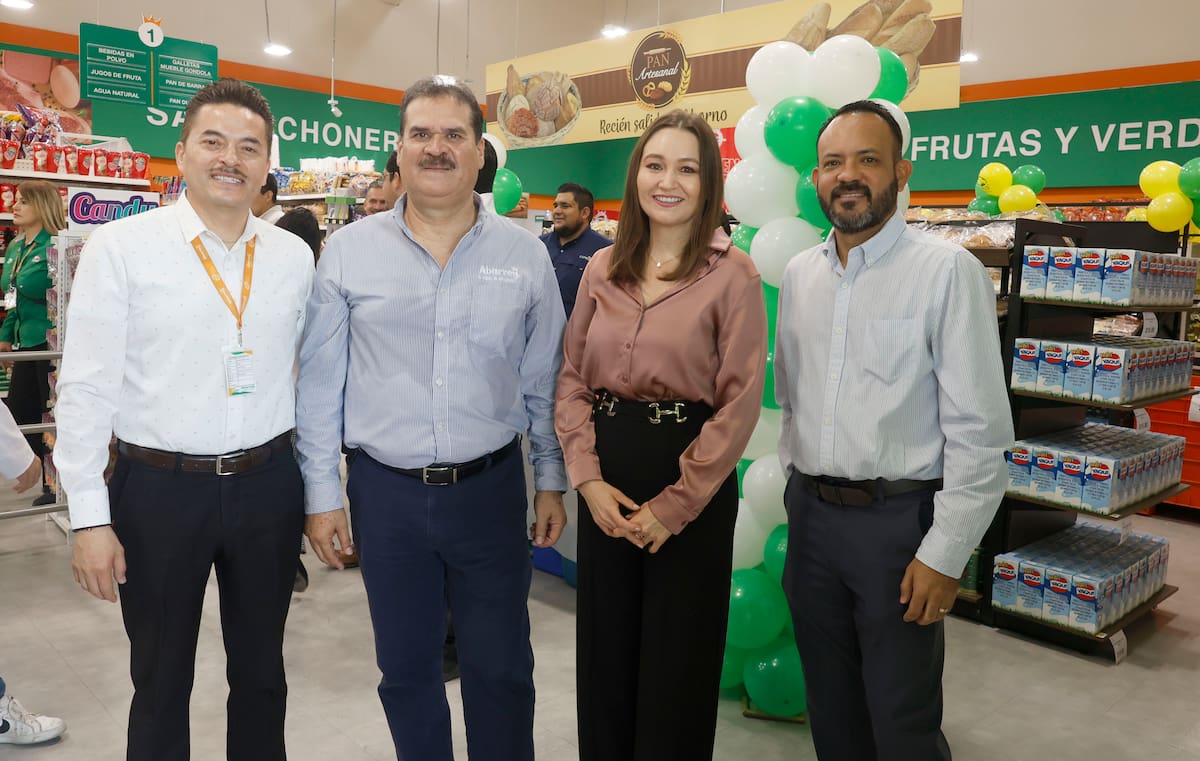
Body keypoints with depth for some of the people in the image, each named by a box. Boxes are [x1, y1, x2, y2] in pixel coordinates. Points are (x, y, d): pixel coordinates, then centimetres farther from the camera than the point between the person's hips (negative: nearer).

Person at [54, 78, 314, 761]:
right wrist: (90, 518, -8)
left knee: (262, 674, 18)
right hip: (159, 489, -2)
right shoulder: (121, 248, -6)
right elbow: (86, 388, -6)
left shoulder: (295, 257, 3)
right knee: (161, 681, 15)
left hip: (269, 486, 3)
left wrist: (319, 489, 10)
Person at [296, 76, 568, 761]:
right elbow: (320, 384, 2)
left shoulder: (525, 254, 1)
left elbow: (544, 382, 6)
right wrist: (322, 493, 1)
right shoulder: (348, 252, -1)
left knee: (502, 669, 11)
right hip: (386, 492, 1)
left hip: (491, 487, 0)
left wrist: (552, 480, 5)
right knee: (407, 668, 16)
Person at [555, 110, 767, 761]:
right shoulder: (602, 269, 6)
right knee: (605, 651, 17)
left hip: (691, 482, -4)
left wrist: (673, 505, -12)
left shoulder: (733, 274, -7)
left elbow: (740, 403, -10)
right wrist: (589, 479, -7)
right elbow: (571, 377, 5)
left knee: (677, 660, 11)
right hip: (606, 479, 4)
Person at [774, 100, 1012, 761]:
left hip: (898, 518, -5)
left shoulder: (947, 271, -11)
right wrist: (796, 484, 12)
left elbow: (978, 430, -13)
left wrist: (944, 555, -14)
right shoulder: (798, 274, 7)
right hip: (811, 514, 5)